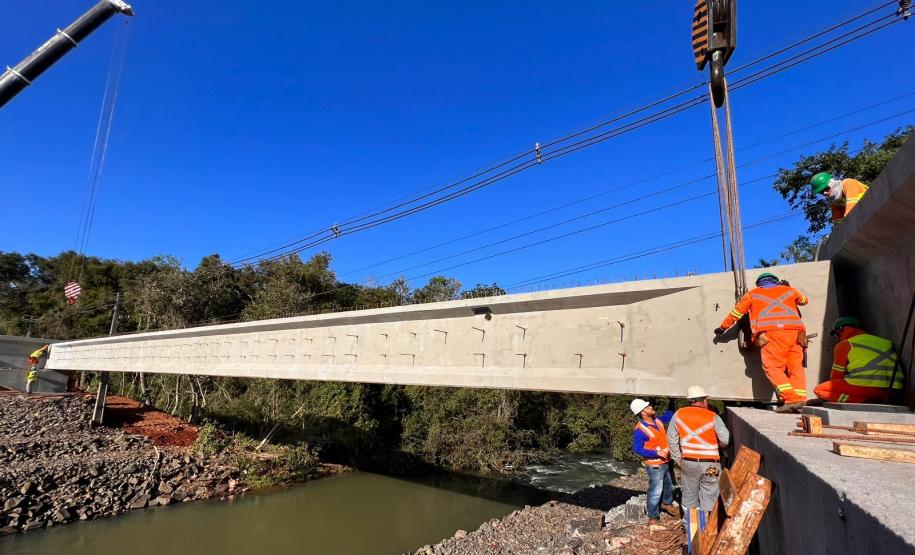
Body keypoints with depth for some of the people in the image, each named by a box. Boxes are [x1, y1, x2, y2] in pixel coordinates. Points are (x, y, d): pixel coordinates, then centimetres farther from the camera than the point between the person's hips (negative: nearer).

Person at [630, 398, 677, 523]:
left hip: (667, 461, 8)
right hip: (655, 465, -8)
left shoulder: (657, 420, -2)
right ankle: (653, 517, 18)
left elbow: (668, 415, 18)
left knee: (670, 485, 27)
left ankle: (667, 503, 53)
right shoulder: (639, 430, -26)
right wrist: (657, 453, -30)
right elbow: (637, 449, -26)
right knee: (656, 492, 0)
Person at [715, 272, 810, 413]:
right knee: (796, 367, 7)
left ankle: (791, 399, -18)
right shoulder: (789, 290, 27)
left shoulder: (753, 294, 21)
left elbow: (736, 312, 24)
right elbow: (804, 300, 48)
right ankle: (801, 401, -3)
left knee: (772, 367, -3)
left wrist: (722, 327, 35)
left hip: (771, 333, -3)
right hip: (796, 332, 4)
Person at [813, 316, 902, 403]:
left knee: (819, 390, 2)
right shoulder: (885, 342, 24)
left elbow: (836, 377, 7)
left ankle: (861, 402, -14)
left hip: (865, 388, -7)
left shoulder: (844, 345, 5)